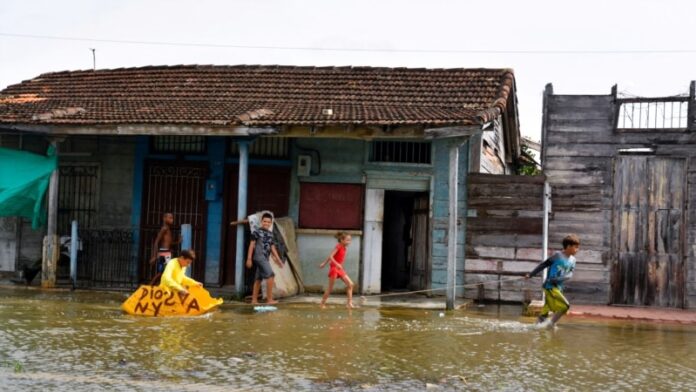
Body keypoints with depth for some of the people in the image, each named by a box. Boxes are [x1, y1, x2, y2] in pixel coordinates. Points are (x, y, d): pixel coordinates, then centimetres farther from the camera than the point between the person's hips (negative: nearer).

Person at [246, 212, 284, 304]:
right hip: (259, 256, -7)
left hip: (265, 258, 7)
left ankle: (254, 300, 15)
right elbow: (252, 245, -5)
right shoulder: (257, 232, -5)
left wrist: (278, 259, 15)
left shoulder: (270, 234, 15)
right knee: (270, 275, -15)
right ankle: (269, 299, -13)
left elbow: (272, 247, 18)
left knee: (258, 279, 10)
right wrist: (249, 258, -8)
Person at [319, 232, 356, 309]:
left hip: (340, 269, 8)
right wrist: (337, 264, -34)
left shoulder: (345, 248, 9)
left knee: (350, 284, -3)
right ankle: (322, 303, 10)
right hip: (334, 268, -8)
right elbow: (330, 257, -22)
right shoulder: (338, 246, -13)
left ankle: (349, 303, -2)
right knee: (330, 288, -2)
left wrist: (324, 263, 23)